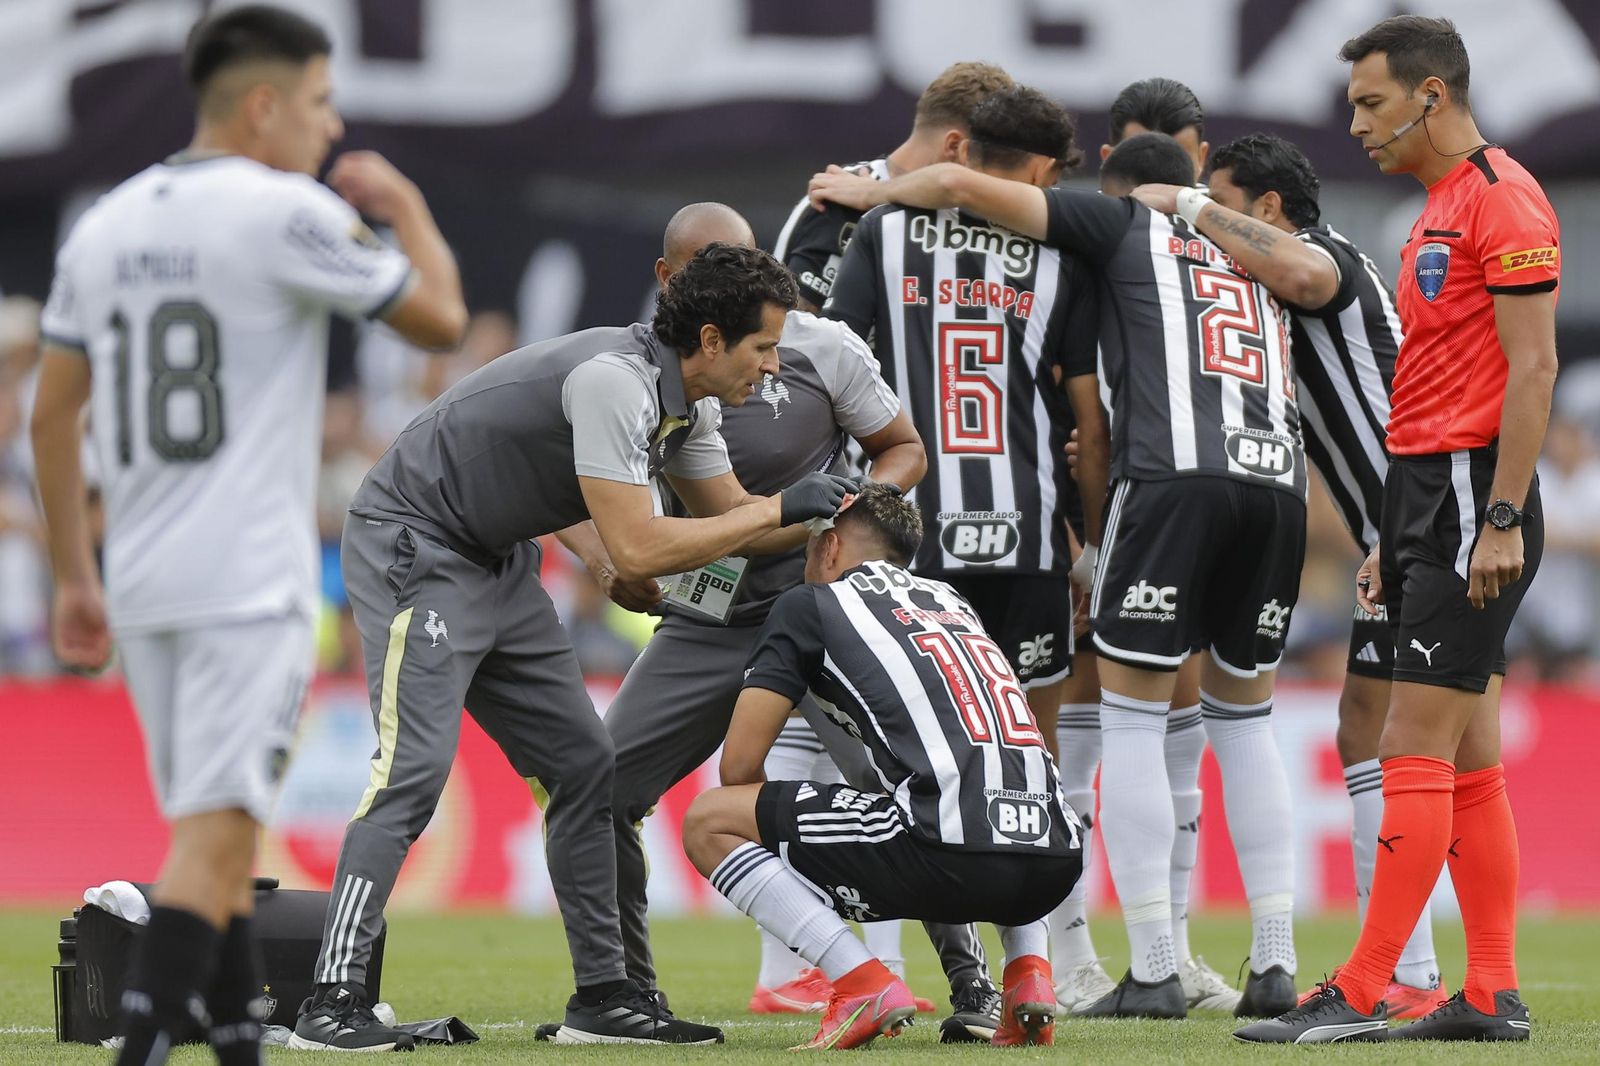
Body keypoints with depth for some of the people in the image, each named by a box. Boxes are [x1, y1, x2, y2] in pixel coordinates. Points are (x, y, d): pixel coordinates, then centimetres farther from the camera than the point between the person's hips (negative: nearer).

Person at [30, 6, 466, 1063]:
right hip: (251, 581, -7)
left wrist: (74, 578, 18)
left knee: (221, 831, 16)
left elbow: (52, 414, 13)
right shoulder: (285, 213, -10)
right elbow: (441, 315, -2)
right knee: (213, 837, -10)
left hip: (140, 581, 7)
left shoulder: (104, 225, 11)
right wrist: (406, 207, 16)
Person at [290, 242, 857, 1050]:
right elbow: (635, 552, -30)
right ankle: (332, 1000, -22)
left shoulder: (689, 401, 3)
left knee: (584, 768, 8)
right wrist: (780, 509, -22)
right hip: (414, 549, -10)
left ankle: (602, 996, 14)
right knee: (415, 764, -20)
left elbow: (730, 515, 17)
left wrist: (835, 518, -1)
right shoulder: (615, 380, -28)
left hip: (499, 565, 10)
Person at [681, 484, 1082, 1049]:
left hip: (950, 853, -6)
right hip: (1055, 863, 6)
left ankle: (864, 985, -7)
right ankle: (1029, 967, 16)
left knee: (708, 823, 8)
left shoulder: (809, 604, 14)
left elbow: (739, 767, 10)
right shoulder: (952, 600, 30)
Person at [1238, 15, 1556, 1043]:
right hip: (1432, 496, 10)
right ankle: (1494, 994, 10)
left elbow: (1532, 367, -17)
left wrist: (1502, 519, -21)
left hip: (1473, 496, -10)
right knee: (1469, 763, 9)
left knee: (1415, 752, -10)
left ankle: (1363, 995, -10)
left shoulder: (1502, 199, -11)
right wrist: (1399, 536, 21)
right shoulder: (1442, 207, 20)